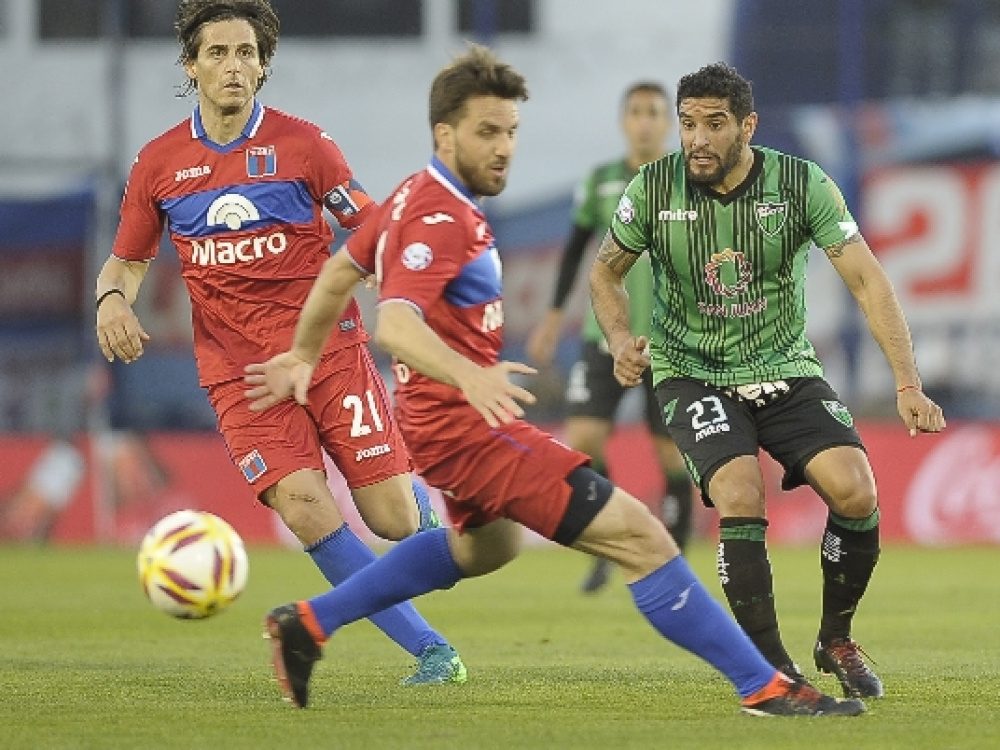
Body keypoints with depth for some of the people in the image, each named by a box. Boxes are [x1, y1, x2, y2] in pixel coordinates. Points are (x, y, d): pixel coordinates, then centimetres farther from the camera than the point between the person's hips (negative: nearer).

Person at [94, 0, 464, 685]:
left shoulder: (302, 143, -2)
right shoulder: (159, 163, 5)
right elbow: (129, 259, 17)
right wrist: (113, 297, -6)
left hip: (329, 348, -1)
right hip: (238, 369, 1)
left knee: (394, 521, -6)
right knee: (304, 508, -21)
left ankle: (416, 494, 36)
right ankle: (431, 650, -11)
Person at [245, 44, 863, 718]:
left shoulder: (417, 197, 10)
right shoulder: (440, 220, -20)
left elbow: (340, 270, 24)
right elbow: (394, 324, -36)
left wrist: (303, 357, 36)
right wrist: (469, 376, -53)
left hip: (446, 415, 11)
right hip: (465, 423, -11)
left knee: (488, 544, 39)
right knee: (639, 536, -17)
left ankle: (307, 625, 41)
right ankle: (766, 688, -18)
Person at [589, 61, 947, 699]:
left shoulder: (803, 185, -11)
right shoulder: (653, 189, -9)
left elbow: (867, 280, -13)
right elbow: (606, 272, 9)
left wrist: (908, 385, -22)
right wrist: (620, 340, -11)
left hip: (787, 369, 1)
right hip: (693, 376, -1)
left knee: (855, 491, -20)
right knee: (741, 496, -27)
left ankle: (837, 640, 7)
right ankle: (771, 667, -12)